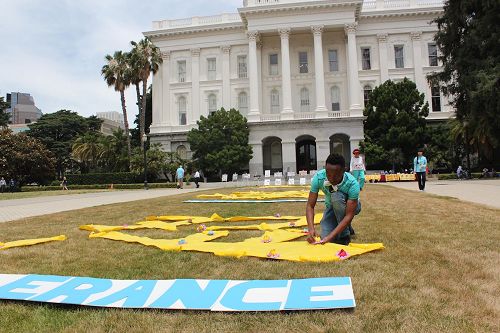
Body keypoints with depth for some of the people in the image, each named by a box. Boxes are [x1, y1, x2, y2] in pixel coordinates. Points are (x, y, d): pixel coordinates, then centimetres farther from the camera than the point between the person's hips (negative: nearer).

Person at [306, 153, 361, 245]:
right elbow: (310, 205, -26)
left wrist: (331, 236, -44)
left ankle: (344, 235, -17)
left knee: (336, 196, -36)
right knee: (325, 238, -20)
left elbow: (349, 215, -35)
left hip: (350, 206, -2)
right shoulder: (318, 177, -28)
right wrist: (311, 229, -42)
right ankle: (345, 227, 14)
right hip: (332, 207, 2)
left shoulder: (352, 183, -35)